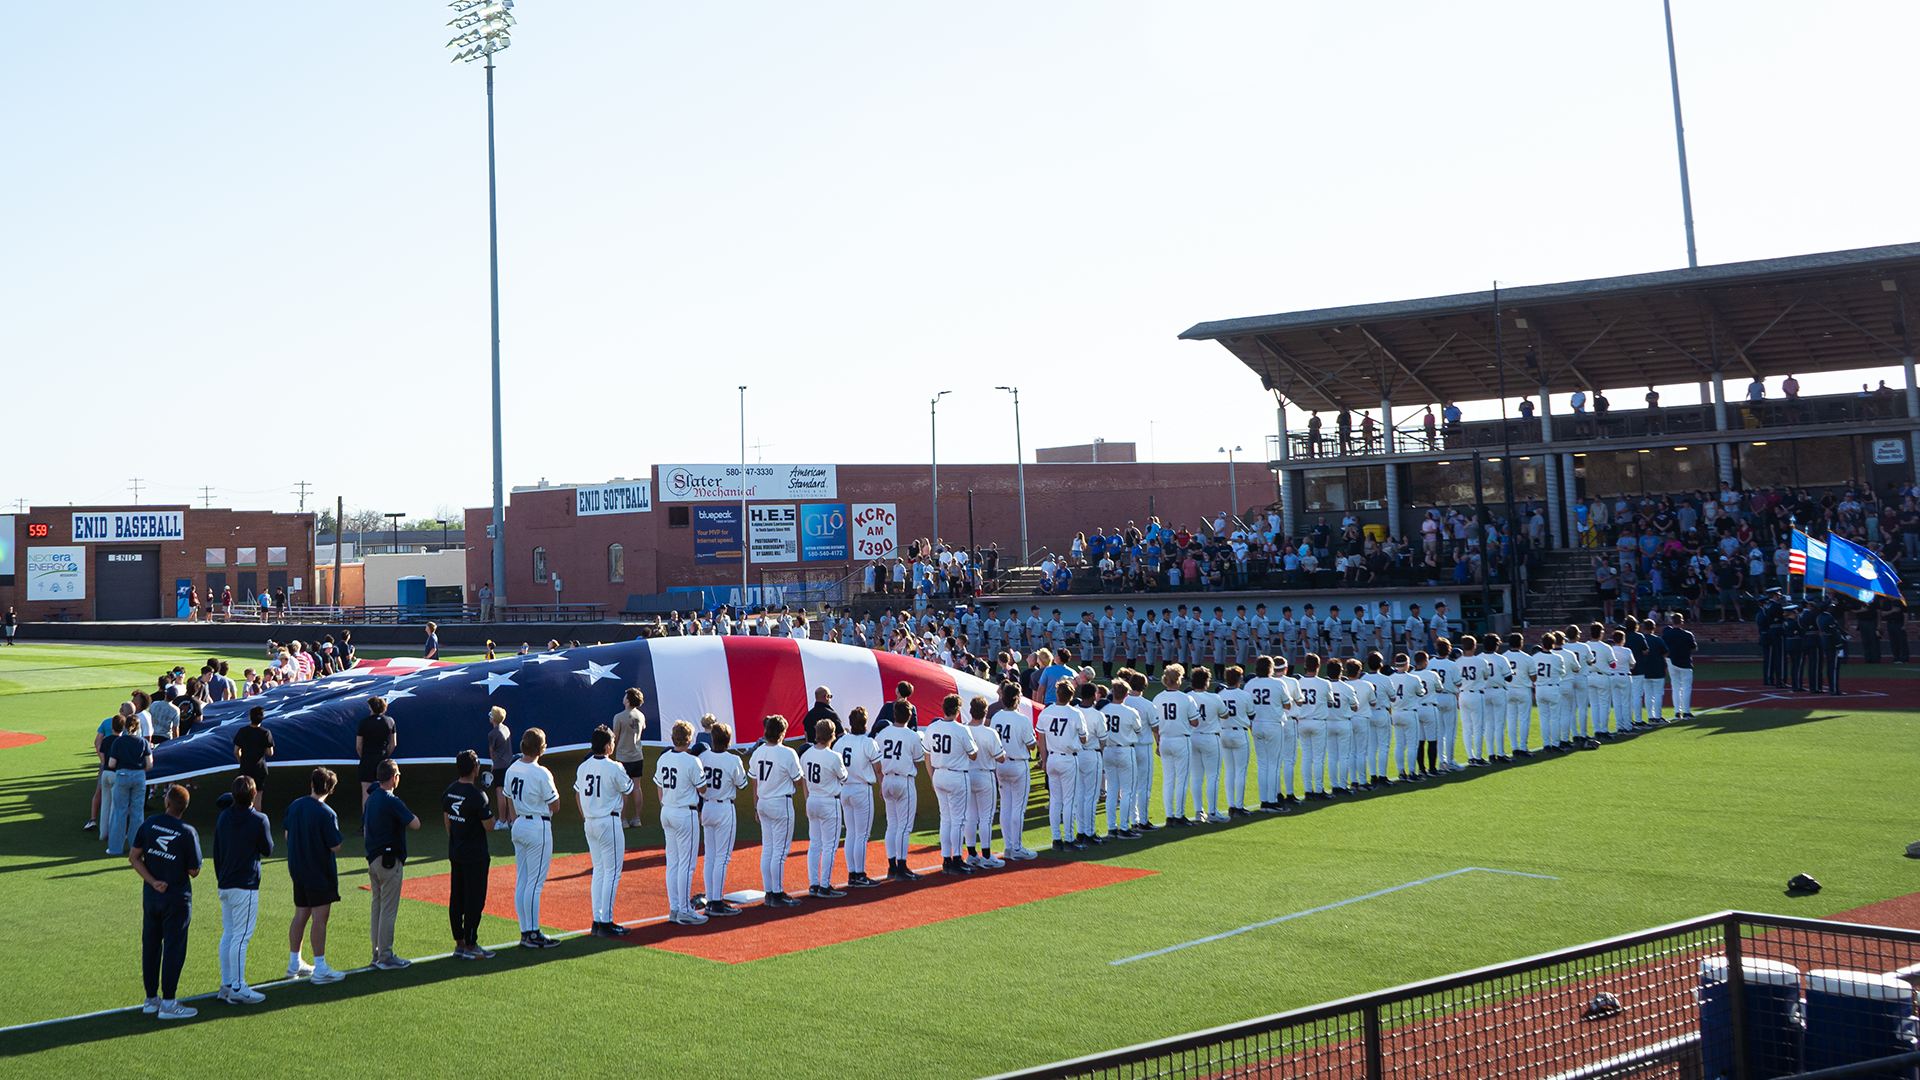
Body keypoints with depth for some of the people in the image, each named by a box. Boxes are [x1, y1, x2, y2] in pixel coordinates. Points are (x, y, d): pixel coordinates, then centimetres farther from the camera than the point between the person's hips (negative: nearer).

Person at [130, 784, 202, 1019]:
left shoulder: (149, 823, -3)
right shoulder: (188, 833, -14)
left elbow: (133, 857, -2)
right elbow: (194, 872, -10)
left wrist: (153, 881, -5)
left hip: (150, 895, 5)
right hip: (177, 898, -4)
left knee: (150, 946, 14)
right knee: (173, 948, 2)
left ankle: (151, 999, 22)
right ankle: (168, 1003, 3)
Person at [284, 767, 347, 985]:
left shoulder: (294, 806, 2)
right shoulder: (326, 814, -20)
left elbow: (287, 833, 13)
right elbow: (335, 846, -18)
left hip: (297, 869, 7)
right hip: (320, 873, -7)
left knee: (300, 916, 17)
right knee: (319, 918, -3)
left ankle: (294, 964, 26)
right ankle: (320, 969, 0)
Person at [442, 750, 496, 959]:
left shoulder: (448, 791, 3)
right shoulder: (477, 795, -21)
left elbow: (447, 822, 13)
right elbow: (489, 826, -16)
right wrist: (488, 811, 2)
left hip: (455, 854, 8)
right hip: (475, 856, -8)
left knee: (456, 898, 13)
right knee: (474, 900, 1)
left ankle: (459, 944, 21)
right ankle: (470, 946, 6)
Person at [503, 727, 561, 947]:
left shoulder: (512, 770, 5)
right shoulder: (541, 773, -18)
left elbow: (510, 801, 13)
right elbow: (554, 805, -11)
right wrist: (552, 786, 2)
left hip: (518, 825, 8)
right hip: (538, 827, -8)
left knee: (521, 882, 11)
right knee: (535, 882, -3)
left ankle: (525, 932, 16)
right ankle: (533, 935, 1)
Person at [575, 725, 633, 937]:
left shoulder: (583, 767, 5)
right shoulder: (614, 768, -16)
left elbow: (577, 795, 13)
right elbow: (629, 789, -3)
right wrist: (627, 774, 9)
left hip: (590, 823, 7)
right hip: (608, 822, -7)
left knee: (598, 871, 14)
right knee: (612, 872, -1)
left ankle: (597, 920, 15)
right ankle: (606, 923, -1)